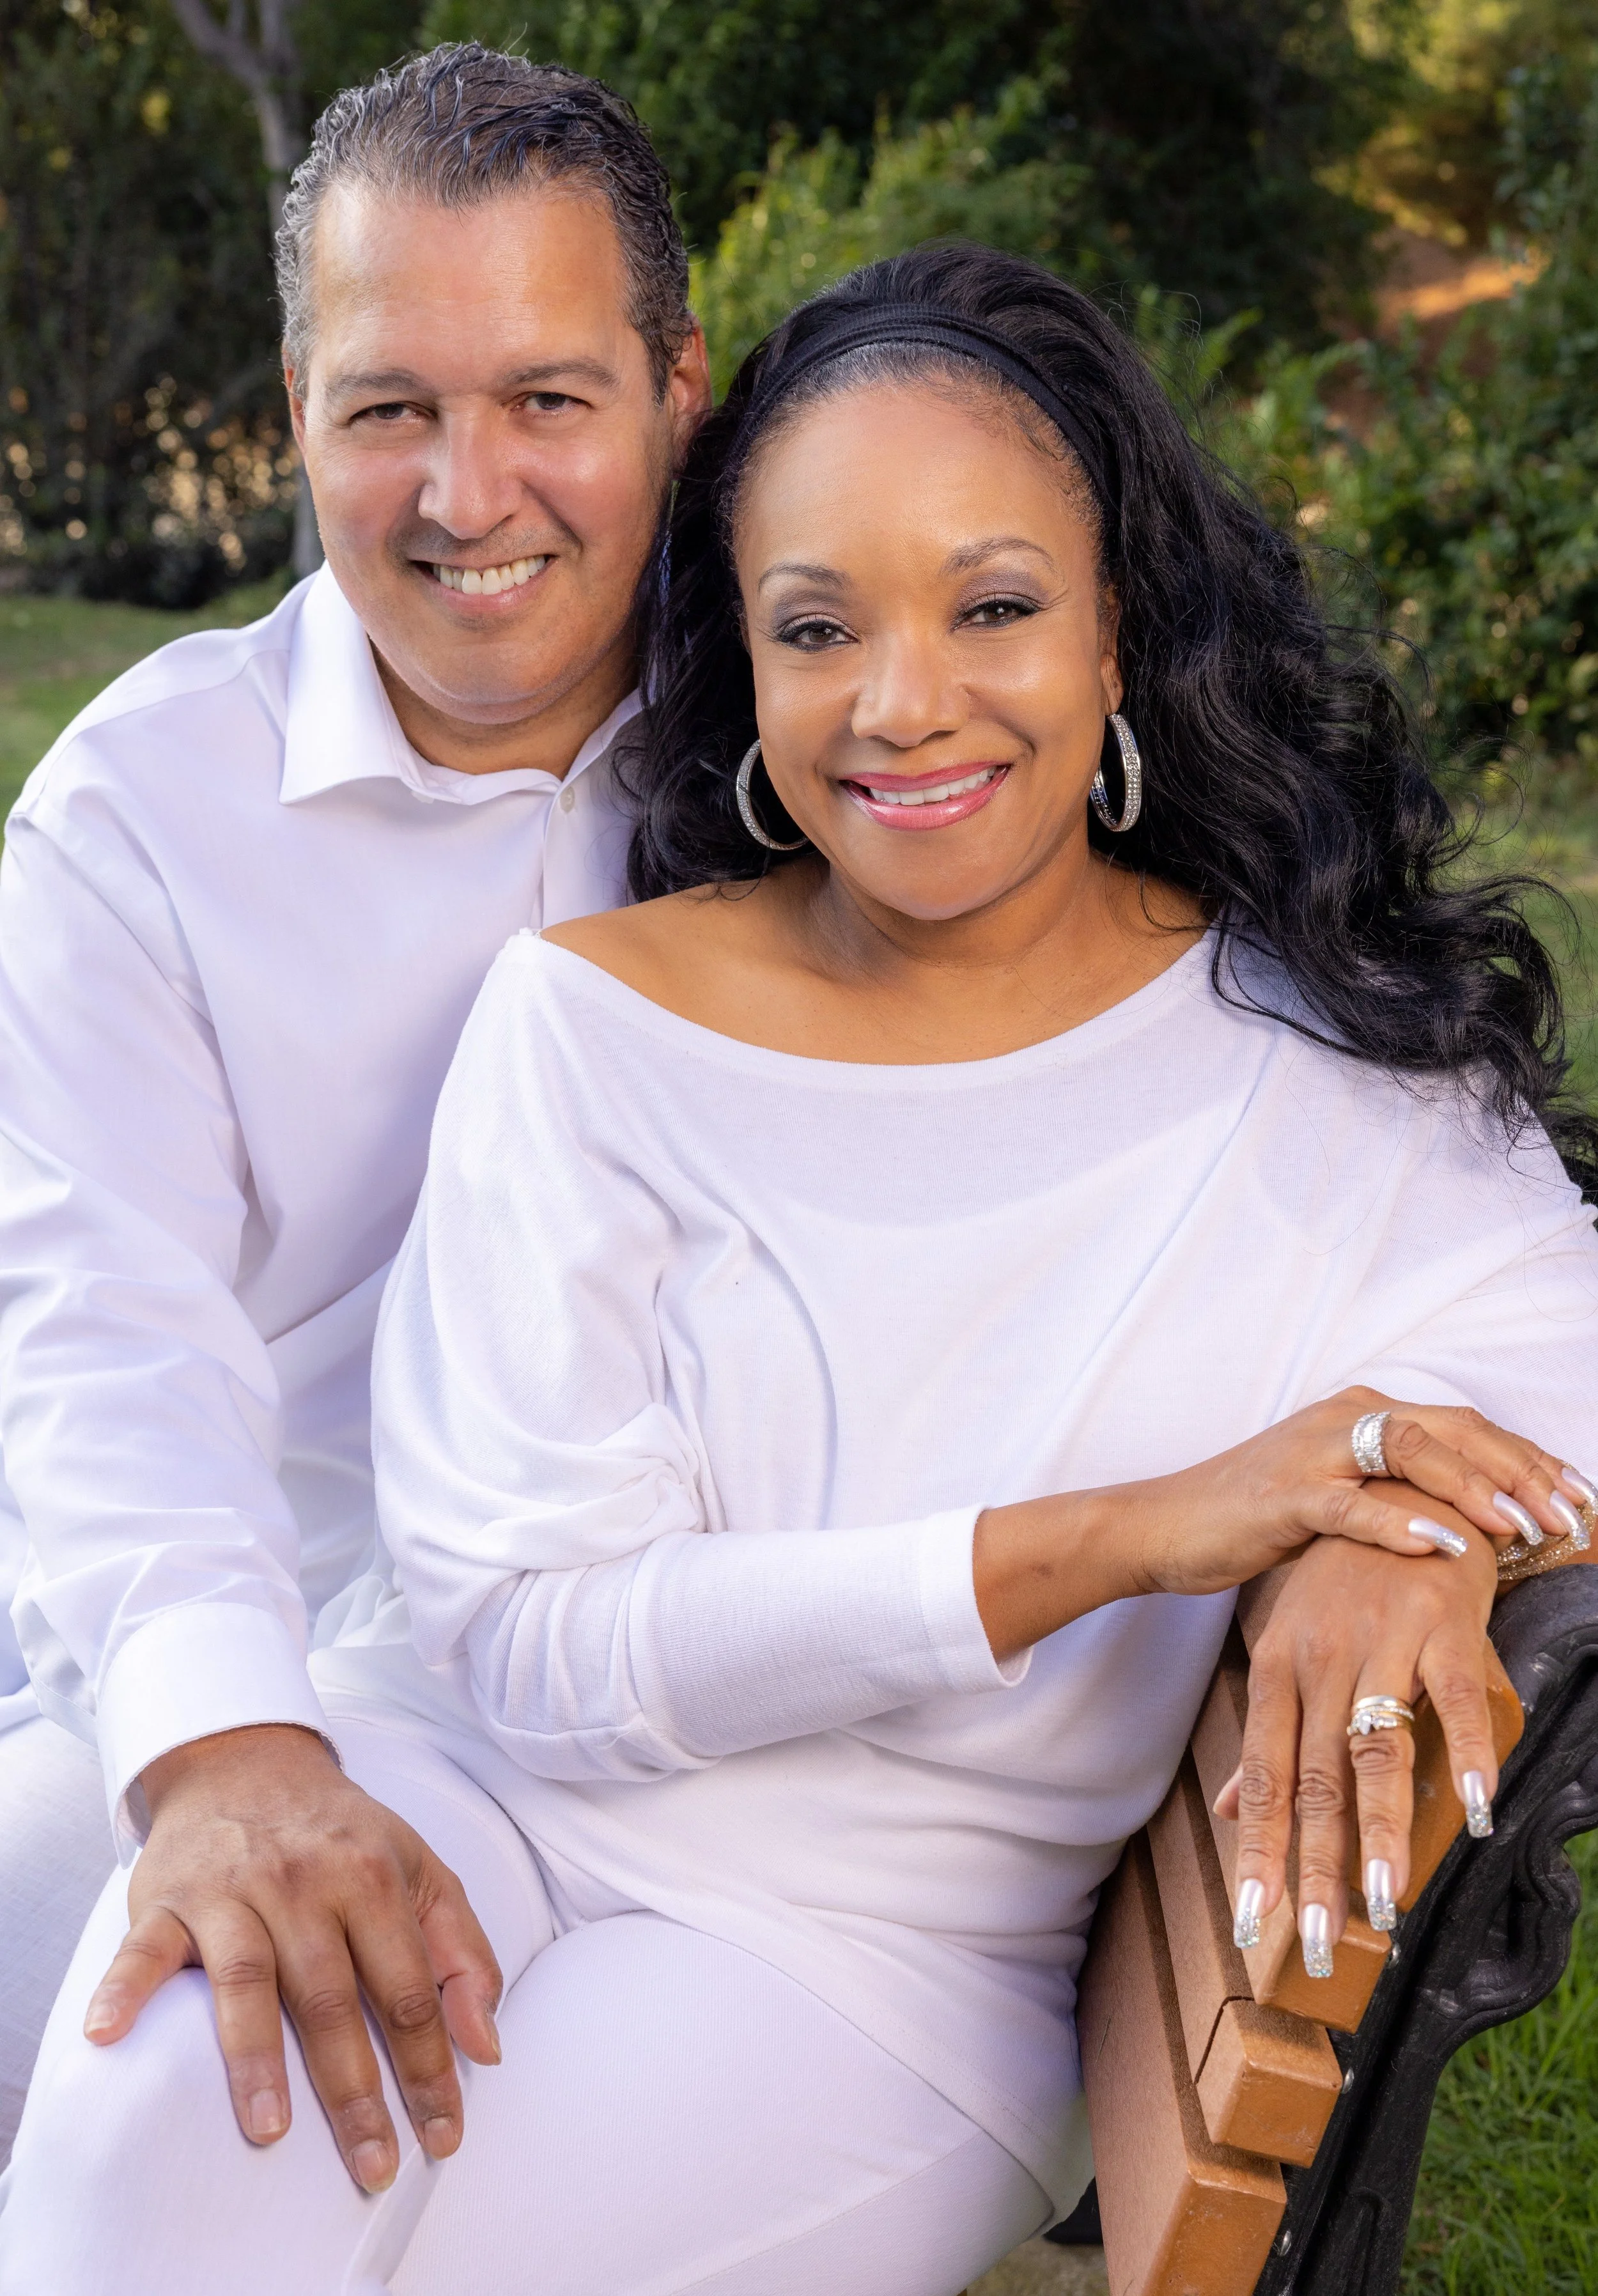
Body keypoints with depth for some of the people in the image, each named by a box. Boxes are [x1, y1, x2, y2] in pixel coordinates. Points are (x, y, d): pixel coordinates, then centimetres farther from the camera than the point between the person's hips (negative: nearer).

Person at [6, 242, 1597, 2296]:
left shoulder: (1331, 1068, 0)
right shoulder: (591, 1014, -2)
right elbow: (523, 1639, -10)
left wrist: (1401, 1521, -25)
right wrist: (1118, 1536, -21)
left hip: (885, 1936, 0)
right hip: (456, 1781, 0)